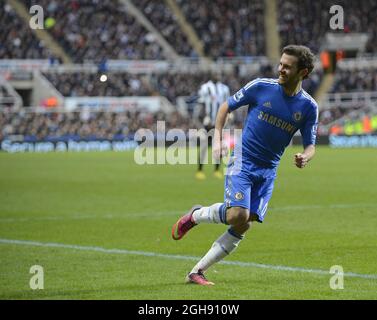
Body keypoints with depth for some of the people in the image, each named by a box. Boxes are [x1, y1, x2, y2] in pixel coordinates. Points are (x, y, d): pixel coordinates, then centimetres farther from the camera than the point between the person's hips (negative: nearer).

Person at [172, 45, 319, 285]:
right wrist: (218, 138, -5)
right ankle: (195, 216, 8)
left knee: (244, 226, -6)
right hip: (243, 161, -3)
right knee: (237, 215, -23)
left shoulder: (308, 107, -1)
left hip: (268, 171, 3)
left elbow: (310, 145, 6)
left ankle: (197, 272, 3)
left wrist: (305, 157, -18)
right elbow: (227, 106, 6)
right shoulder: (261, 87, -6)